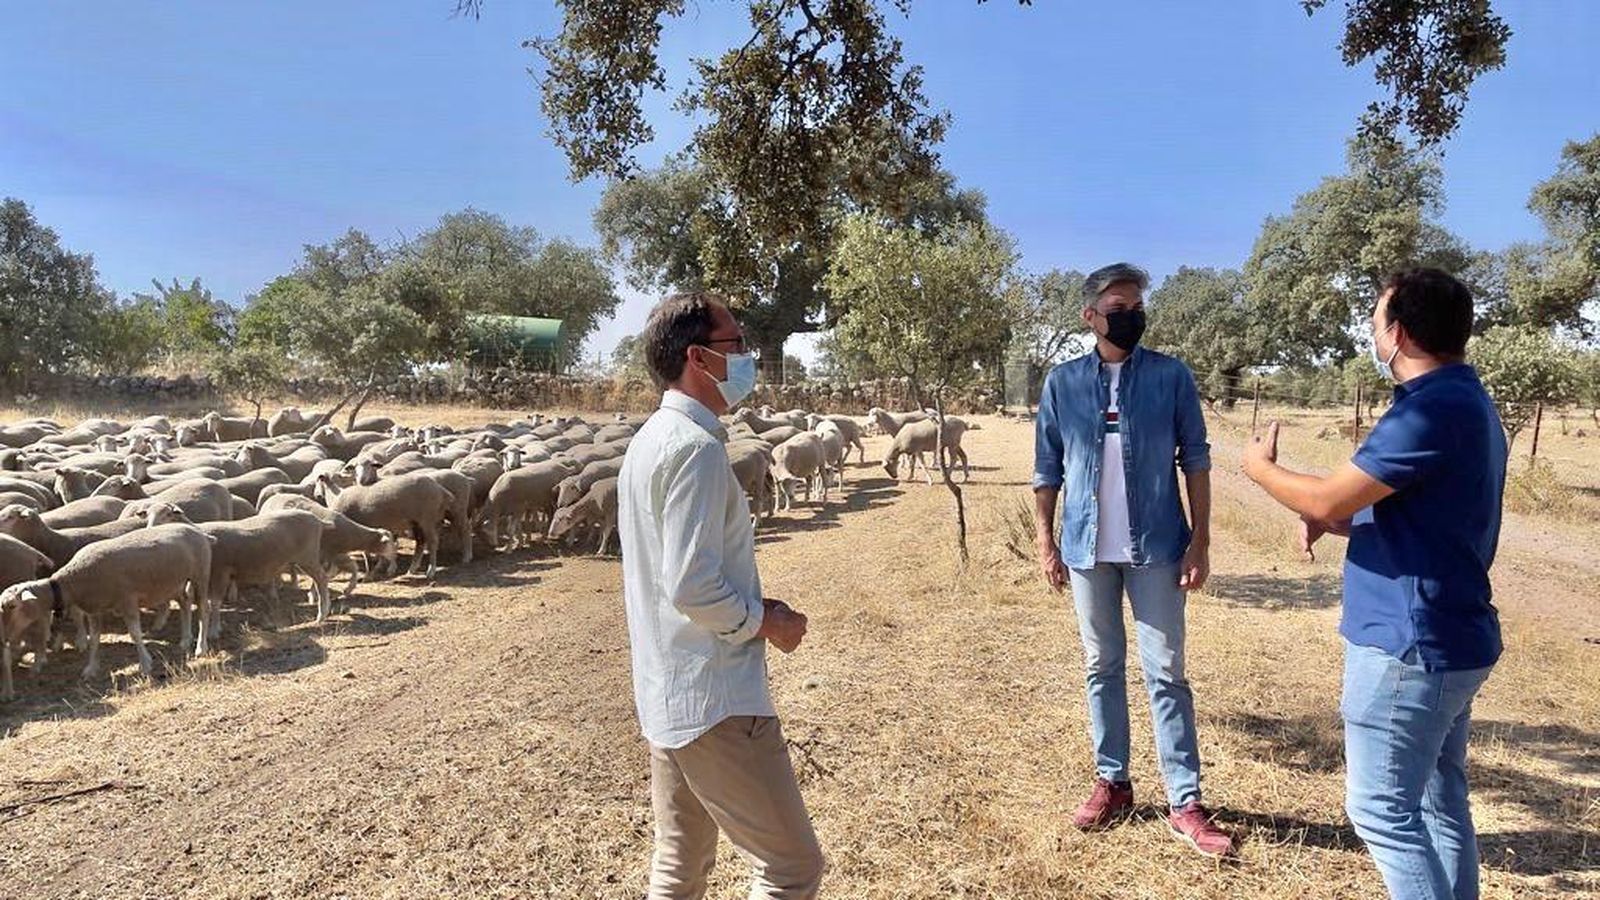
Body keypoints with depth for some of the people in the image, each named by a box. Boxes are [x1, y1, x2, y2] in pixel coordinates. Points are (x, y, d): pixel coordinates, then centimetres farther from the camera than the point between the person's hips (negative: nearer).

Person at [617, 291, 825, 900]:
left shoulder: (652, 439, 11)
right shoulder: (696, 446, -20)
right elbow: (693, 587, -25)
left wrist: (754, 608, 9)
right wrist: (766, 622, -9)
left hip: (666, 694, 10)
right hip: (713, 699, -10)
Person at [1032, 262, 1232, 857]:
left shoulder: (1171, 376, -2)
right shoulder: (1063, 382, 1)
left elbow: (1196, 461, 0)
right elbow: (1047, 469, 5)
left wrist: (1200, 543, -5)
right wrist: (1046, 543, 1)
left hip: (1156, 547, -1)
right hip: (1088, 549, 2)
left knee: (1165, 673, 4)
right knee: (1102, 668, 12)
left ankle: (1185, 803, 12)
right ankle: (1111, 782, 26)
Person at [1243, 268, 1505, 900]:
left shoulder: (1434, 408, -22)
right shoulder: (1464, 401, 13)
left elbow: (1328, 498, -20)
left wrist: (1259, 468, -1)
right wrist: (1335, 522, 5)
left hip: (1409, 645, -10)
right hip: (1448, 639, 10)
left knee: (1382, 809, 0)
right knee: (1440, 803, 19)